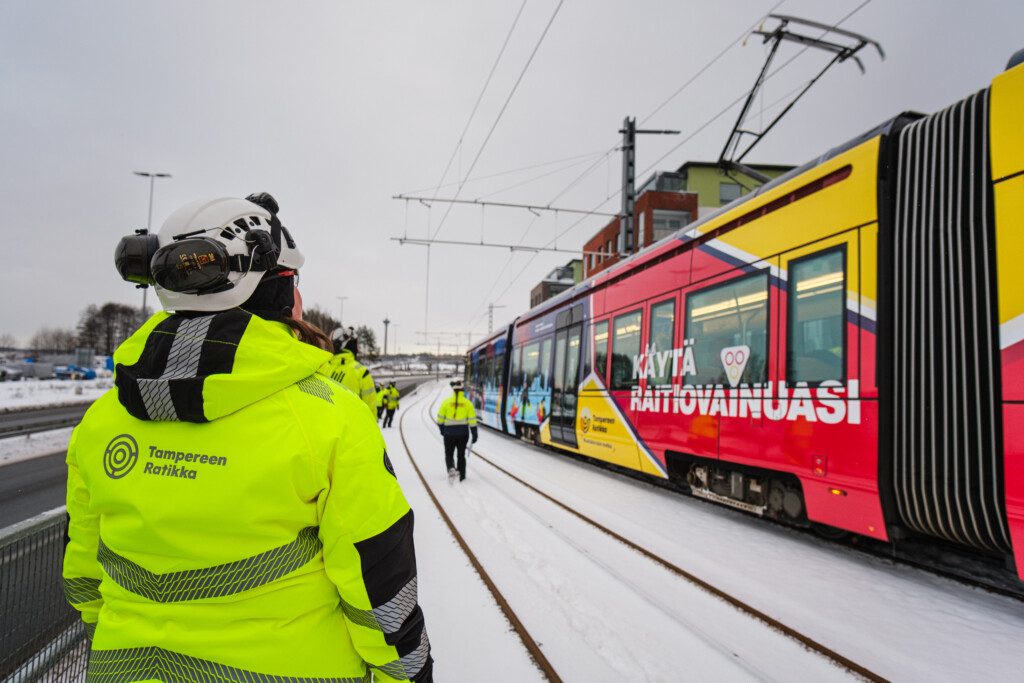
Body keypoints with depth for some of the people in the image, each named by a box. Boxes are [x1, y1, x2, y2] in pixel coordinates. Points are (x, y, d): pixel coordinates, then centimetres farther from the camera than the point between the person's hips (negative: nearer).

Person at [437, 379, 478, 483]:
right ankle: (461, 476, 20)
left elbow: (440, 419, 2)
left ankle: (451, 469, -16)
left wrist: (442, 430, 18)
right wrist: (474, 434, 0)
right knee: (461, 455, 16)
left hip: (449, 432, -1)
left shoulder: (446, 402, -4)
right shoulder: (467, 403, -5)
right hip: (463, 433, 1)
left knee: (449, 454, 12)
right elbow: (472, 420, -7)